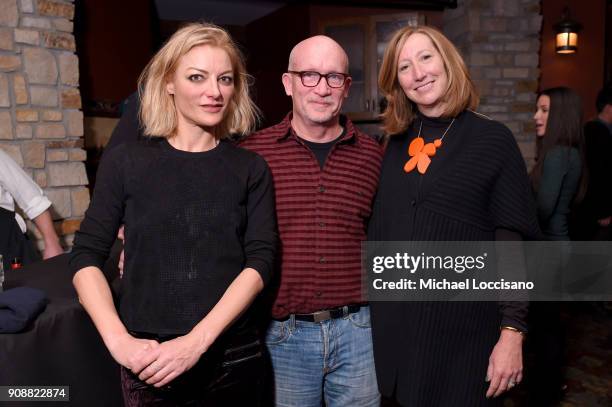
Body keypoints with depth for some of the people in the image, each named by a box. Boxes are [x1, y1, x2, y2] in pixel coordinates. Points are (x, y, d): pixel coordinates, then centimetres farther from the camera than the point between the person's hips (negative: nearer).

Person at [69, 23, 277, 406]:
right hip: (150, 362, 0)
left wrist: (197, 341, -18)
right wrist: (118, 340, -14)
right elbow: (86, 256, 0)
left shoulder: (251, 168, -1)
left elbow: (260, 261, -8)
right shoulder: (125, 161, -1)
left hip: (233, 357, 1)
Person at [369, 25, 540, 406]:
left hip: (463, 327, -4)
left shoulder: (494, 139, -6)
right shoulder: (396, 144, 6)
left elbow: (515, 243, -8)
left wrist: (512, 332, -13)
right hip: (393, 323, 4)